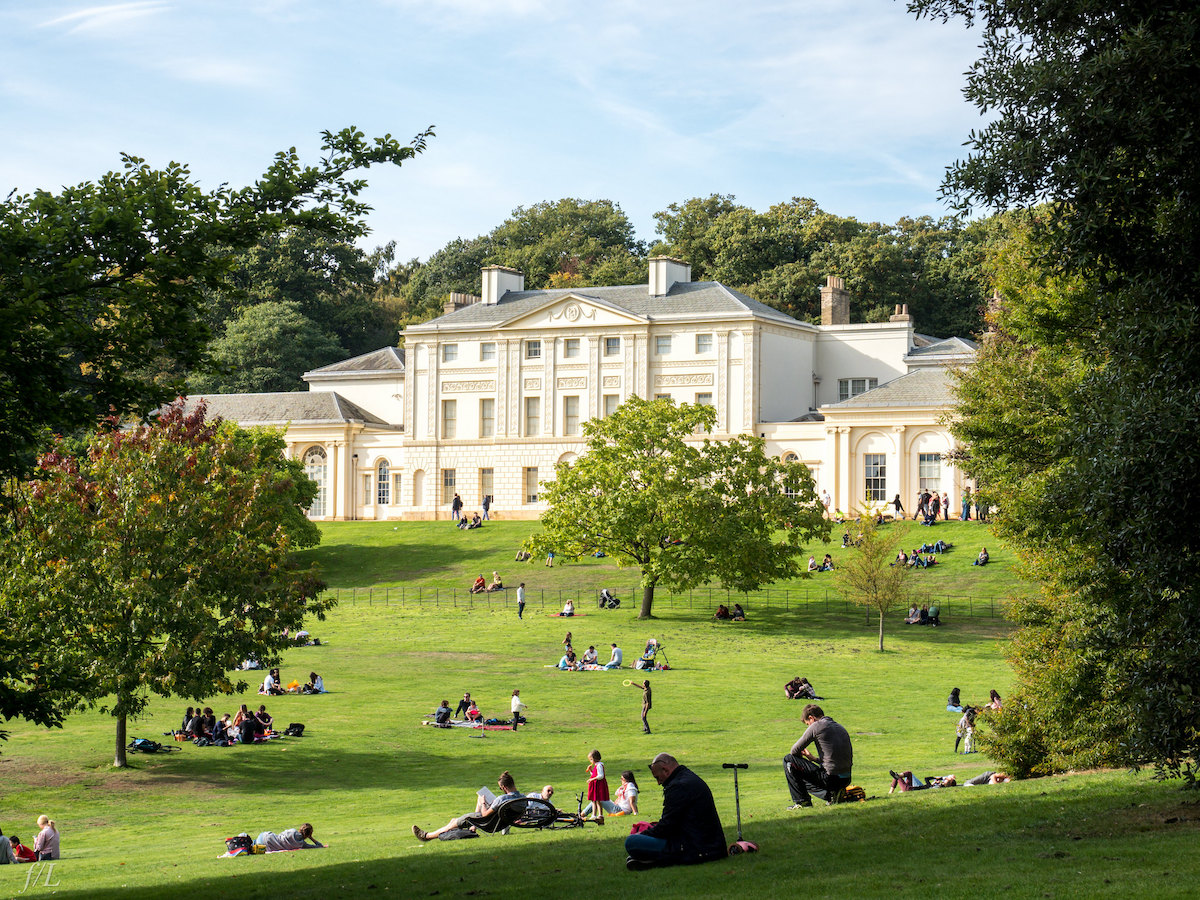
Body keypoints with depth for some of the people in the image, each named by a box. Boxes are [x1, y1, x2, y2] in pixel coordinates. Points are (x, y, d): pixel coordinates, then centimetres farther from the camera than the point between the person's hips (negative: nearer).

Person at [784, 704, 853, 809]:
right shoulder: (840, 728, 17)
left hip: (830, 778, -8)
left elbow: (795, 750, -3)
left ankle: (802, 801, 3)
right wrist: (814, 759, 26)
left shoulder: (816, 726, -6)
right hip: (846, 780, 8)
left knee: (788, 760, 5)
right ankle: (831, 793, 9)